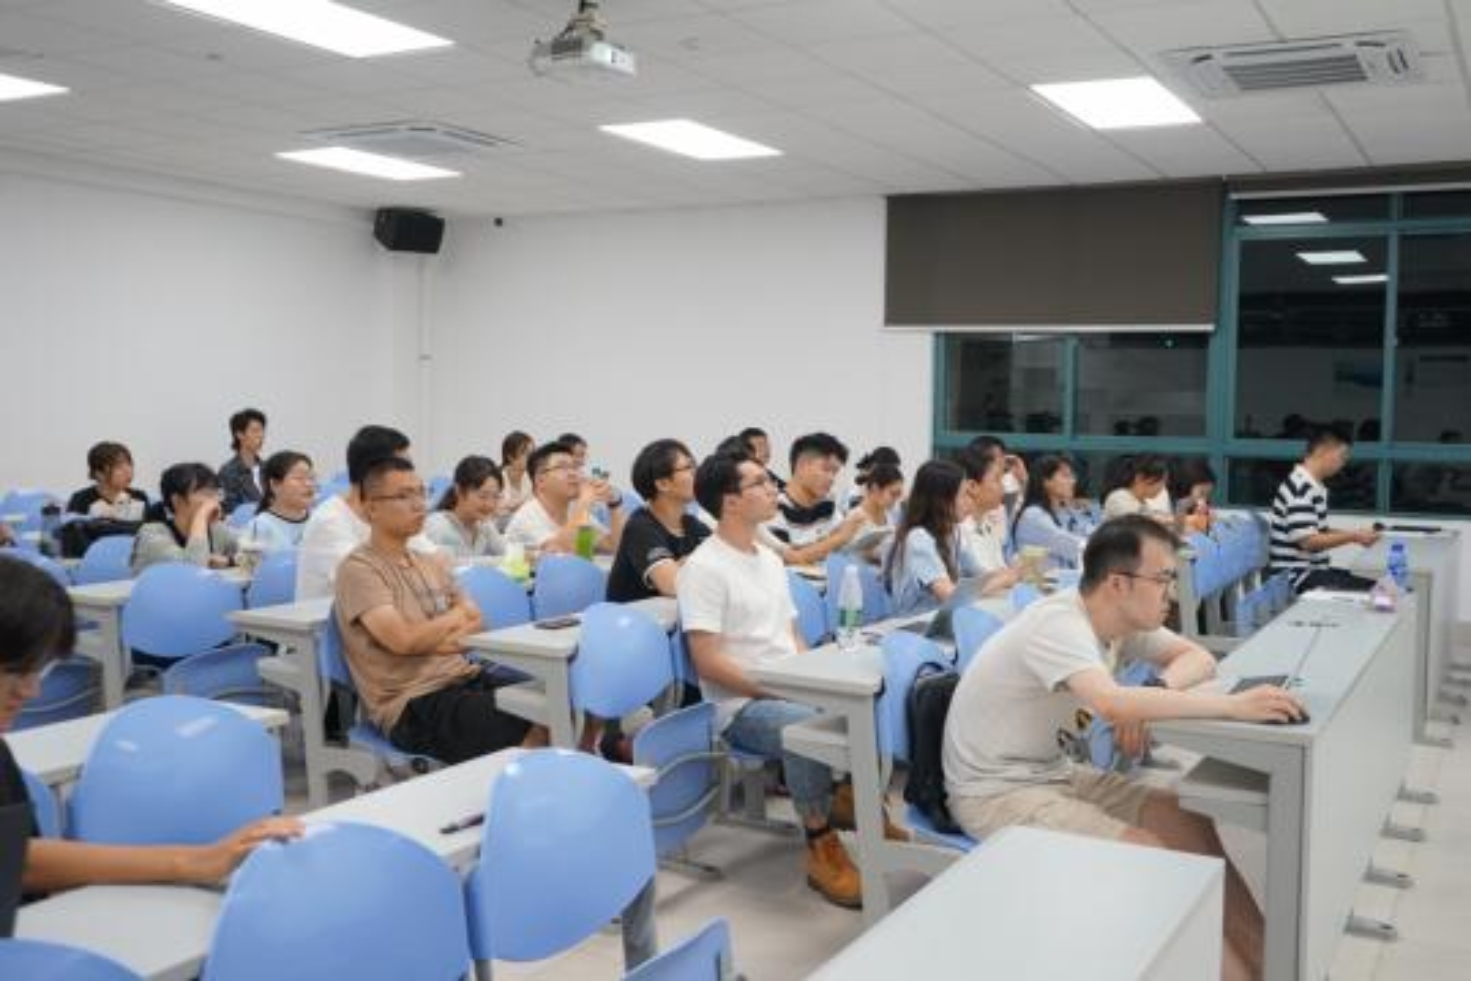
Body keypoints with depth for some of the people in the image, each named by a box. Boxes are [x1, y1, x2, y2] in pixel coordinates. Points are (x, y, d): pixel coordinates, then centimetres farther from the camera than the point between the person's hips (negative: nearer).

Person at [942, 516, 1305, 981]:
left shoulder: (1119, 618, -2)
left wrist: (1153, 696, -18)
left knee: (1190, 825, -2)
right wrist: (1233, 706, -39)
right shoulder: (1058, 625, -28)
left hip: (1054, 772, 8)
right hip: (996, 793, -8)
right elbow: (1112, 704, -44)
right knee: (1152, 855, -20)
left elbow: (1198, 658, 5)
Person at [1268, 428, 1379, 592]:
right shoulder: (1301, 488, -18)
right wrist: (1354, 537, -15)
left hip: (1311, 570, 10)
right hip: (1296, 577, -10)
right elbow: (1307, 541, -22)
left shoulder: (1315, 486, 14)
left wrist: (1354, 534, 6)